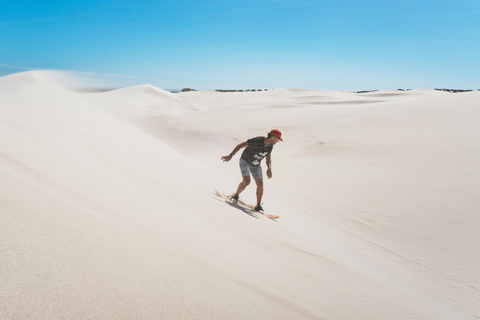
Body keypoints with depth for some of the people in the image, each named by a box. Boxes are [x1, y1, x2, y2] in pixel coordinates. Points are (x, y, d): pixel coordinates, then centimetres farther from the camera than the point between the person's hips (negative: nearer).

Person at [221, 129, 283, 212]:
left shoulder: (270, 145, -8)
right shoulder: (257, 141, -29)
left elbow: (268, 158, 6)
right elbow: (241, 145, -24)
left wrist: (269, 169, -12)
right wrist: (230, 156, -27)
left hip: (256, 165, 6)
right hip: (245, 161, -6)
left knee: (260, 184, -5)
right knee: (246, 181, -22)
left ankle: (258, 206, 6)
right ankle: (236, 195, 6)